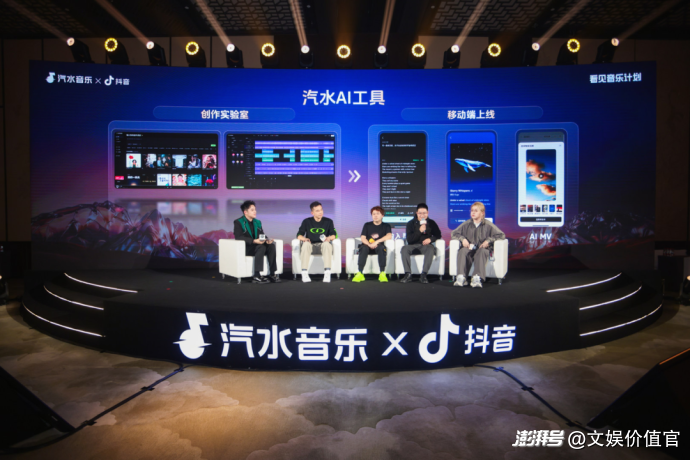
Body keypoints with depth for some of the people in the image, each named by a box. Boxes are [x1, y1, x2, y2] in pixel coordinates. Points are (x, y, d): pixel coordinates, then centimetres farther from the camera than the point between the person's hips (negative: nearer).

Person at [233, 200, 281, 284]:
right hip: (245, 248, -6)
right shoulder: (238, 222, -5)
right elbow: (238, 237, -19)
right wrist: (254, 241, -30)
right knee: (261, 247, -34)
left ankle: (272, 274, -24)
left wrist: (267, 240, -12)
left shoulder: (257, 222, 16)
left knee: (271, 246, -22)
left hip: (257, 246, 6)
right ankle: (256, 276, -37)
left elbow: (262, 235, 14)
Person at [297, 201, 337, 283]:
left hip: (322, 245, 0)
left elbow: (334, 235, 4)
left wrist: (329, 238, -19)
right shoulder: (306, 222, 7)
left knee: (327, 244, -36)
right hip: (310, 246, 0)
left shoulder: (328, 221, 8)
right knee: (306, 244, -35)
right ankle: (304, 273, -37)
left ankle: (327, 273, -39)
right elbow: (299, 235, 3)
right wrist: (304, 239, -20)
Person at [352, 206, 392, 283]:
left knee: (381, 247, -36)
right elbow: (362, 238, 3)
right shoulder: (367, 225, 15)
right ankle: (359, 274, -41)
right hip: (368, 246, 1)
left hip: (379, 247, -1)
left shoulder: (386, 226, 11)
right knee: (364, 248, -34)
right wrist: (369, 244, -18)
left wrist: (376, 242, -20)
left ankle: (382, 274, -39)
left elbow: (389, 236, -9)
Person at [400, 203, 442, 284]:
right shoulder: (411, 223, 4)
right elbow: (409, 239, -6)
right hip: (413, 246, 0)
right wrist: (419, 231, -18)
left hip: (425, 245, 0)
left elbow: (438, 235, 8)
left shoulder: (431, 223, 7)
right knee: (404, 249, -31)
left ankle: (423, 274, -35)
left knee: (431, 249, -35)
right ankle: (408, 274, -32)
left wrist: (430, 239, -12)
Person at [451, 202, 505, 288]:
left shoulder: (488, 225, 6)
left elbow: (501, 235, 3)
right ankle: (461, 277, -44)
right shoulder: (466, 224, 13)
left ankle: (477, 278, -50)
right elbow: (454, 233, 18)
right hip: (469, 249, 2)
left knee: (481, 252, -38)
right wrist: (462, 239, -1)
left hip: (482, 248, -2)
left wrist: (488, 240, -9)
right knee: (462, 251, -34)